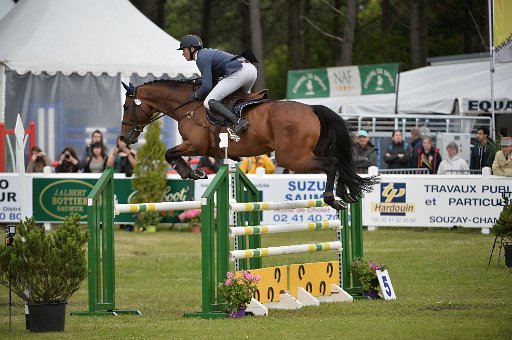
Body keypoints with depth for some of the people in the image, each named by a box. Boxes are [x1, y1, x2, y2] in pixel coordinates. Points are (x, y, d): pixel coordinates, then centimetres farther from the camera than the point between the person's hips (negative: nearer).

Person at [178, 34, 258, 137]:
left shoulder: (202, 58, -3)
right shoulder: (207, 53, 27)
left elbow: (207, 86, -10)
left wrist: (196, 95, 7)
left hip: (239, 72, -10)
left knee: (209, 102, -13)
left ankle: (237, 122, -30)